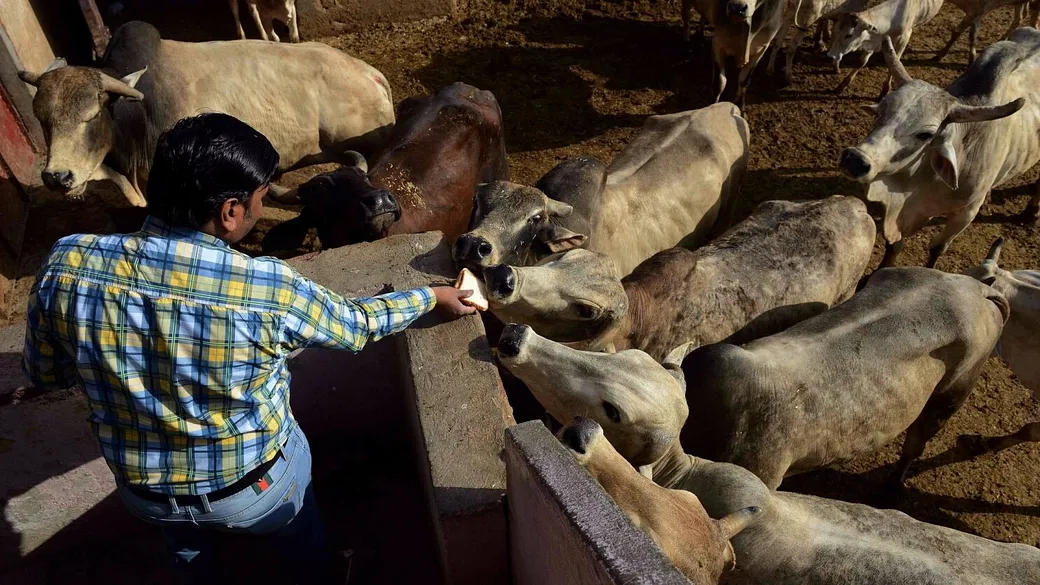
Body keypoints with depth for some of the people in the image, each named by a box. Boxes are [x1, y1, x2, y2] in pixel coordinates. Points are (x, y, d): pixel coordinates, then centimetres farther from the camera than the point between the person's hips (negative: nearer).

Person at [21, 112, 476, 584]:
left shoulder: (67, 265, -25)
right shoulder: (270, 291, -33)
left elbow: (43, 373, -6)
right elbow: (358, 325, -13)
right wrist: (433, 296, 4)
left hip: (143, 493, 3)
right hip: (255, 490, -2)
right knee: (300, 542, 34)